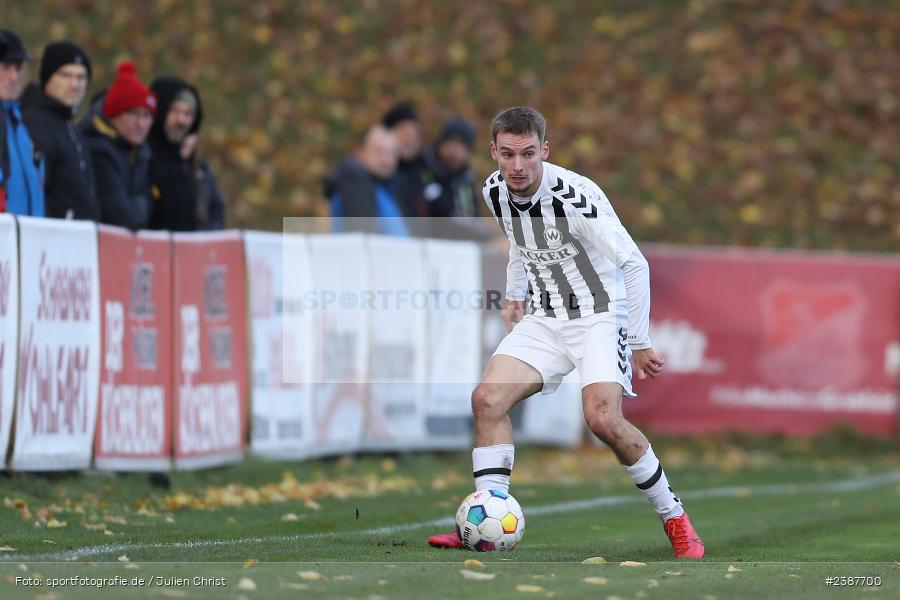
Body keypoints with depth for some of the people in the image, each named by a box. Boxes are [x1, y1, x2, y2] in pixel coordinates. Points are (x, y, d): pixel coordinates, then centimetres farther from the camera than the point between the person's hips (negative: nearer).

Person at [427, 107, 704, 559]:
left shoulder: (575, 196, -24)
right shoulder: (495, 193, -2)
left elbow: (634, 264, -19)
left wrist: (640, 343, -16)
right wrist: (514, 296, 17)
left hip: (600, 315, -6)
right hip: (545, 319, 6)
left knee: (603, 419, -25)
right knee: (487, 398, -14)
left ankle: (674, 518, -5)